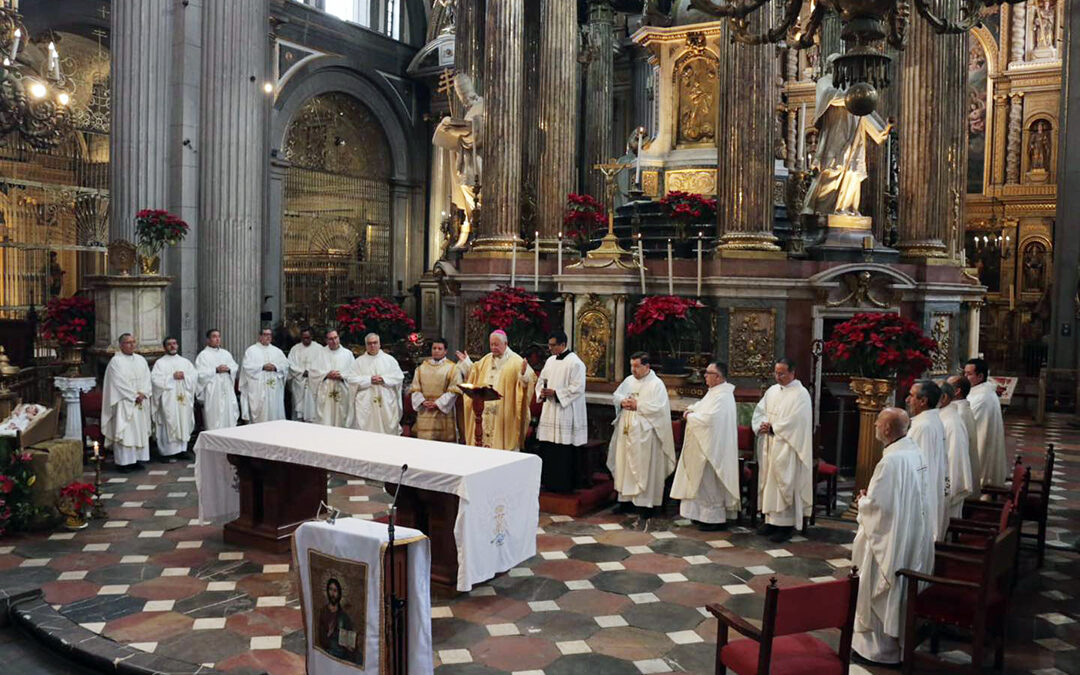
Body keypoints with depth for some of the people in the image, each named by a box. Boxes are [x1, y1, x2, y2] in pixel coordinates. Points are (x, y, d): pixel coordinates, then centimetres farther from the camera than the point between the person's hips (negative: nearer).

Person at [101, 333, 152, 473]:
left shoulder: (141, 360, 14)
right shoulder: (116, 361, -5)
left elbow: (147, 378, 8)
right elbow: (119, 383, -11)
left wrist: (143, 393, -8)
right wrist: (134, 396, -13)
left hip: (141, 402, 6)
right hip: (124, 402, -6)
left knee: (140, 429, 4)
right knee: (124, 430, -7)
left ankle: (136, 459, 9)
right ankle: (123, 461, -4)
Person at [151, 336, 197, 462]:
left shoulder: (185, 362, 15)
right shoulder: (160, 363, 3)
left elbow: (195, 376, 6)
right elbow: (155, 379, -9)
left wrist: (184, 376, -11)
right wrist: (172, 377, -14)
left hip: (183, 398, 4)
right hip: (168, 399, -4)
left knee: (184, 422, 3)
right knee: (169, 423, -7)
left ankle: (182, 449, 10)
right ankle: (168, 451, -4)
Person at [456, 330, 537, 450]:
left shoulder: (515, 361, -5)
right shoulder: (486, 360, 15)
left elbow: (529, 378, -15)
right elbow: (474, 372, 28)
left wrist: (524, 373, -34)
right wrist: (466, 362, 19)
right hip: (484, 412, 6)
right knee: (483, 439, 7)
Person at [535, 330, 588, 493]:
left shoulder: (575, 363, -11)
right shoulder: (550, 360, 14)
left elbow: (577, 388, -16)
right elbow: (541, 380, 20)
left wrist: (555, 393, -20)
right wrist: (541, 392, -2)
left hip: (566, 413, -7)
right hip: (549, 411, 8)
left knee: (564, 453, -3)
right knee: (547, 449, 9)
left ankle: (564, 484, 6)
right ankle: (549, 481, 20)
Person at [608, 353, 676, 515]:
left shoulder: (656, 384, -9)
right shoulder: (629, 380, 11)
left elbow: (659, 407, -17)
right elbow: (616, 395, 18)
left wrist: (637, 406, -16)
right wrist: (622, 402, -4)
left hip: (644, 433, -6)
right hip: (626, 431, 6)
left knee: (645, 467, -3)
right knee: (626, 465, 10)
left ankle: (647, 503, 5)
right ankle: (627, 498, 19)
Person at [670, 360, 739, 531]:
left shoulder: (722, 396, -20)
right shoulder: (714, 392, 12)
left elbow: (708, 419, -29)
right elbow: (702, 405, 24)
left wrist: (690, 416, -14)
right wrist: (691, 409, 3)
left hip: (713, 448, -10)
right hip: (704, 445, 10)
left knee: (710, 483, -2)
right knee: (703, 482, 16)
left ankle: (716, 518, 7)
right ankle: (705, 514, 25)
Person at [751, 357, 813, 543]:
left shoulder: (801, 394, -10)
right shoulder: (772, 390, 12)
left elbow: (794, 421, -17)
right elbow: (760, 410, 13)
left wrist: (772, 428, -13)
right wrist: (761, 425, -7)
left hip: (787, 447, -7)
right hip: (769, 445, 7)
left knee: (785, 482, -5)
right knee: (768, 480, 9)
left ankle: (786, 525, 2)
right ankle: (771, 519, 18)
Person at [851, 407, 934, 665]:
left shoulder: (891, 461, -26)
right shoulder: (914, 451, 3)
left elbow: (877, 504, -25)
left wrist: (862, 501, -5)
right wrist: (870, 495, 9)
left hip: (890, 537, -9)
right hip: (912, 536, 9)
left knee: (881, 591, 6)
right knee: (899, 590, 20)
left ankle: (879, 646, 18)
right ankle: (900, 637, 33)